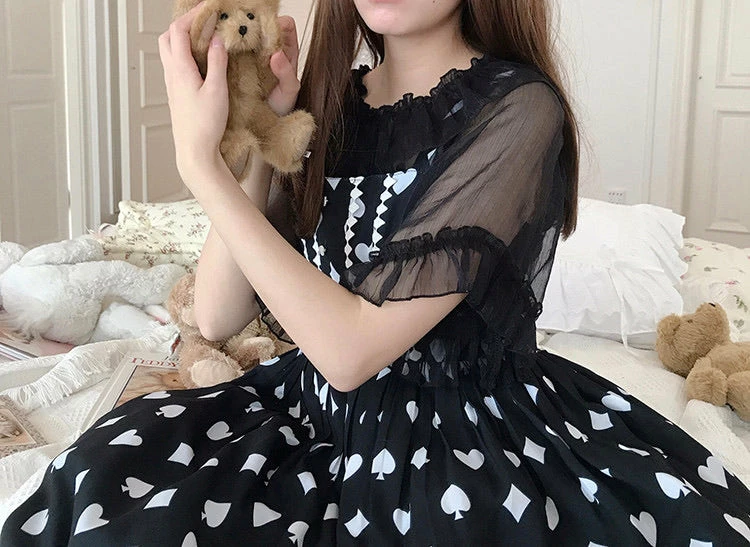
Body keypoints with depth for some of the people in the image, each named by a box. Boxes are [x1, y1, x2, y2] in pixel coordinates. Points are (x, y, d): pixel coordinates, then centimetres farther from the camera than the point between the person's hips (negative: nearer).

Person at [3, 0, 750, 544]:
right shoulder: (329, 106, 2)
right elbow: (219, 318, -2)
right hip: (312, 413, 6)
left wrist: (201, 163, -21)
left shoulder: (516, 111, -16)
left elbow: (351, 349, -23)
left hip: (463, 441, -5)